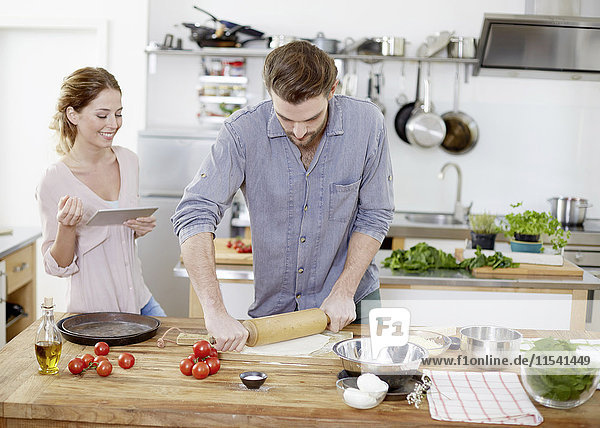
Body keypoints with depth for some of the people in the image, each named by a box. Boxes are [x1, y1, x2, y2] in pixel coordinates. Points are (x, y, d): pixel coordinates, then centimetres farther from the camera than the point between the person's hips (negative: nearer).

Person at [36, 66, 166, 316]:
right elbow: (58, 267, -10)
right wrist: (66, 226, -28)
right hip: (92, 311, -5)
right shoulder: (54, 181, -16)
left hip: (140, 302, 5)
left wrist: (141, 228, -5)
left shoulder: (128, 161, 1)